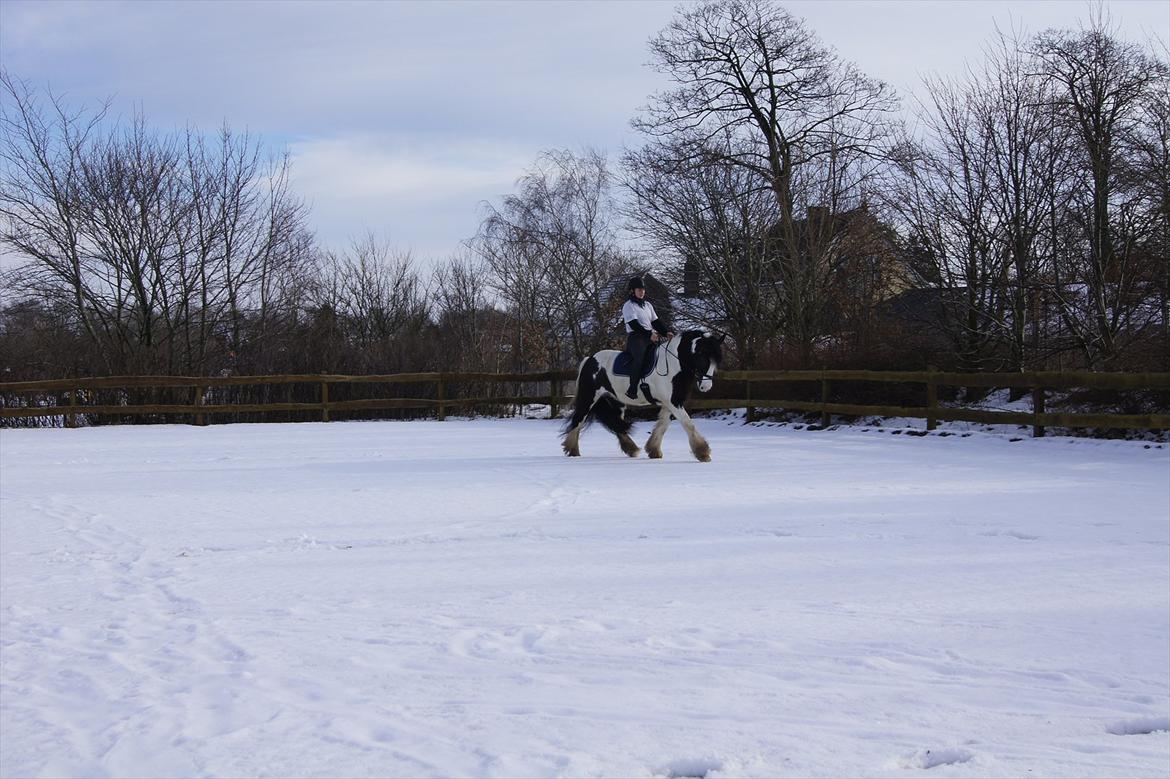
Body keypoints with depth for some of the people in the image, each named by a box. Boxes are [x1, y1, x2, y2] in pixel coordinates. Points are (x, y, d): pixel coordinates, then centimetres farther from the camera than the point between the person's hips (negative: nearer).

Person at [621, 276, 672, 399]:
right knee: (639, 356, -34)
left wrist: (666, 332, 1)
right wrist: (649, 334, -20)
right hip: (635, 338, -8)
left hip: (651, 337, 8)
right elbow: (634, 325, -13)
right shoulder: (629, 306, -1)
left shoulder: (647, 305, 21)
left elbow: (656, 322, 18)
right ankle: (632, 391, -36)